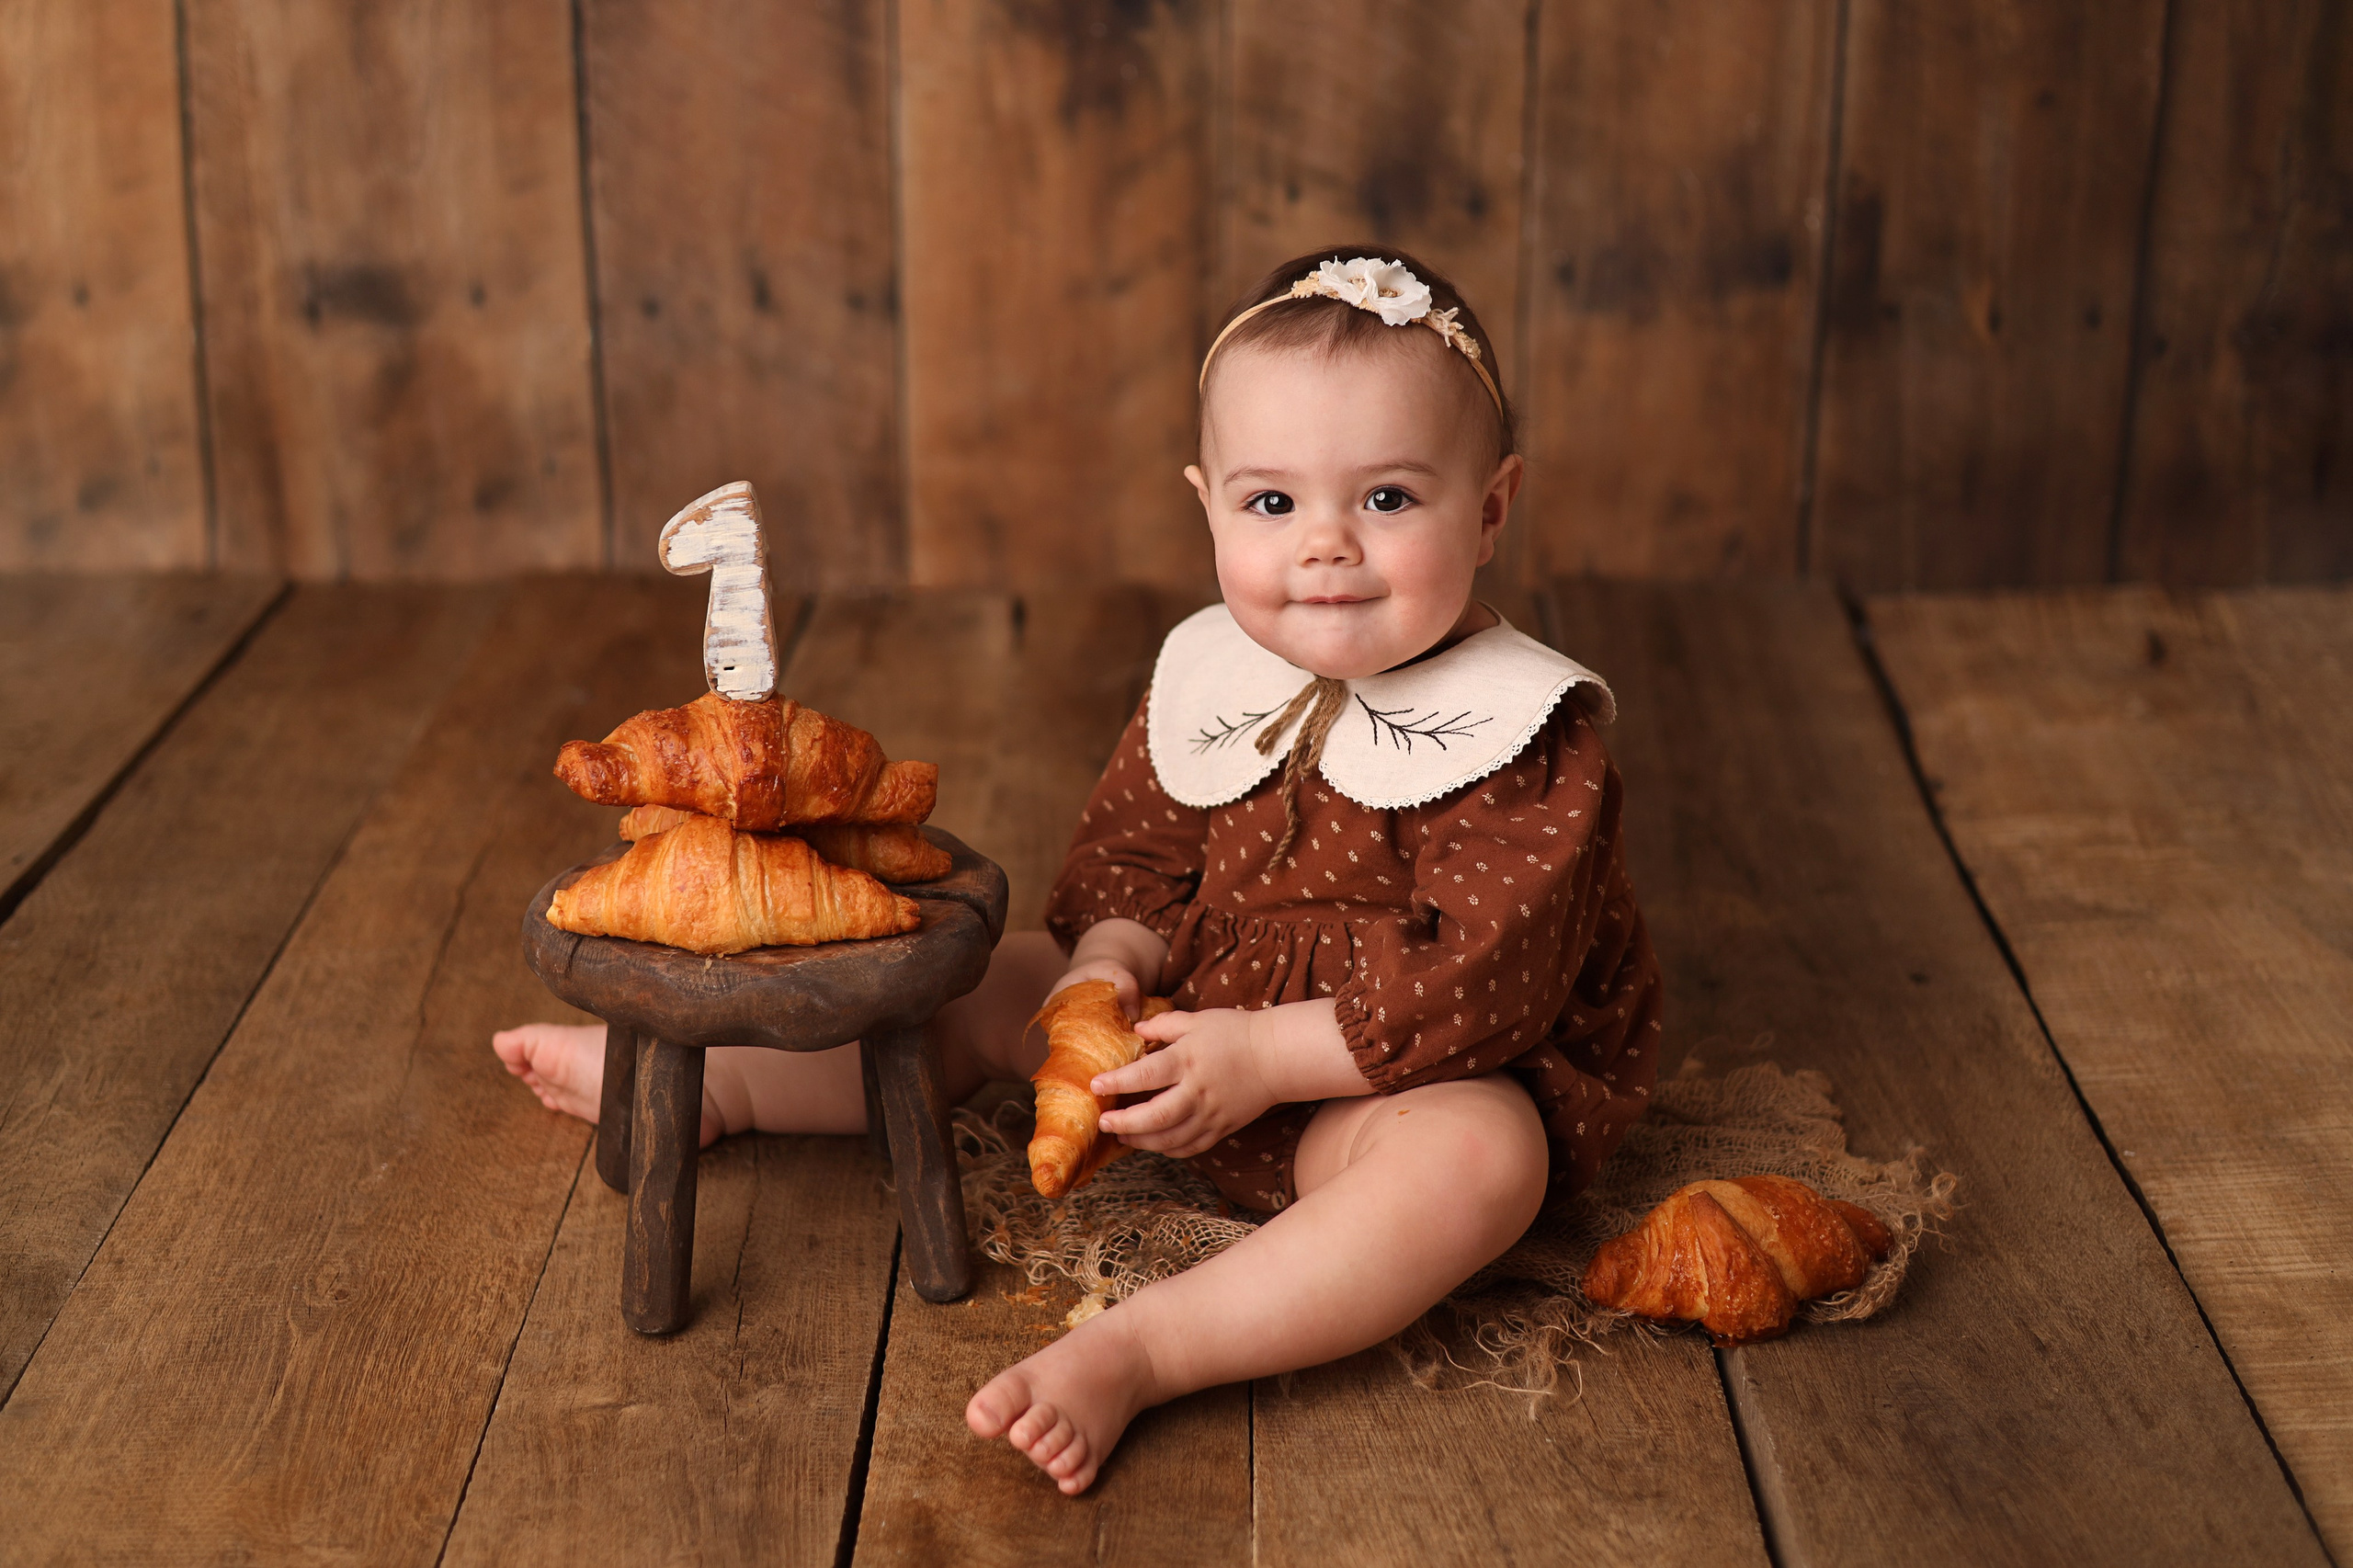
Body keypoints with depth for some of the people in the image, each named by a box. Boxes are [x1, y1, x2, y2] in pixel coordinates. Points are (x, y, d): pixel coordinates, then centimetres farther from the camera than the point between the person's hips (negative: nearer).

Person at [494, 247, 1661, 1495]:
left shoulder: (1518, 737, -21)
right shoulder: (1209, 677, -3)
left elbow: (1487, 975, -28)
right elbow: (1132, 841, 10)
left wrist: (1264, 1056, -31)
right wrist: (1111, 959, -12)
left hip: (1425, 1069, -6)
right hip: (1191, 1016, 7)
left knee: (1482, 1155, -39)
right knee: (987, 983, 9)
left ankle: (1134, 1349, -48)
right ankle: (704, 1088, 20)